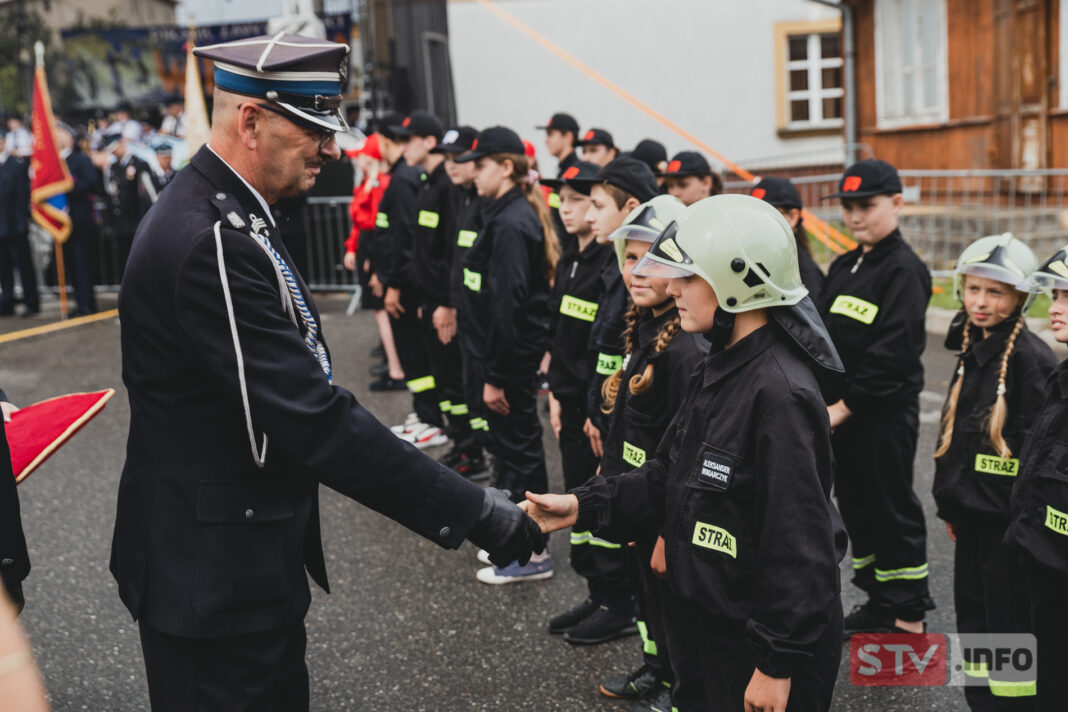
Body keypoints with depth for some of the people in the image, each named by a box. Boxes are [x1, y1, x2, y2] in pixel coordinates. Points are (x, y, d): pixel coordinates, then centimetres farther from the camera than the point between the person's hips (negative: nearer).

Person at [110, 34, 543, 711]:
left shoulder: (226, 216, 9)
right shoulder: (208, 242, -26)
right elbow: (316, 420, -30)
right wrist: (474, 512, -26)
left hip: (256, 556, 10)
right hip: (215, 576, -10)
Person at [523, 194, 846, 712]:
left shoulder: (780, 394, -25)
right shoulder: (718, 370, 5)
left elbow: (798, 542, -25)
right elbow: (669, 476, 11)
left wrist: (779, 664, -21)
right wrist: (584, 506, 0)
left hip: (760, 646, -9)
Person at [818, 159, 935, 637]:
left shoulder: (904, 270, -13)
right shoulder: (843, 268, 13)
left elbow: (893, 351, -21)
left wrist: (846, 404, -21)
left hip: (884, 413, -8)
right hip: (840, 412, 8)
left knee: (892, 507, 0)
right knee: (854, 502, 15)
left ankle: (909, 613, 13)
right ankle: (878, 600, 30)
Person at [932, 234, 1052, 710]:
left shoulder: (1031, 357, -16)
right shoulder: (972, 349, 9)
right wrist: (950, 505, 18)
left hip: (1008, 514, -8)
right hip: (972, 509, 8)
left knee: (1008, 616, 1)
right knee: (972, 610, 17)